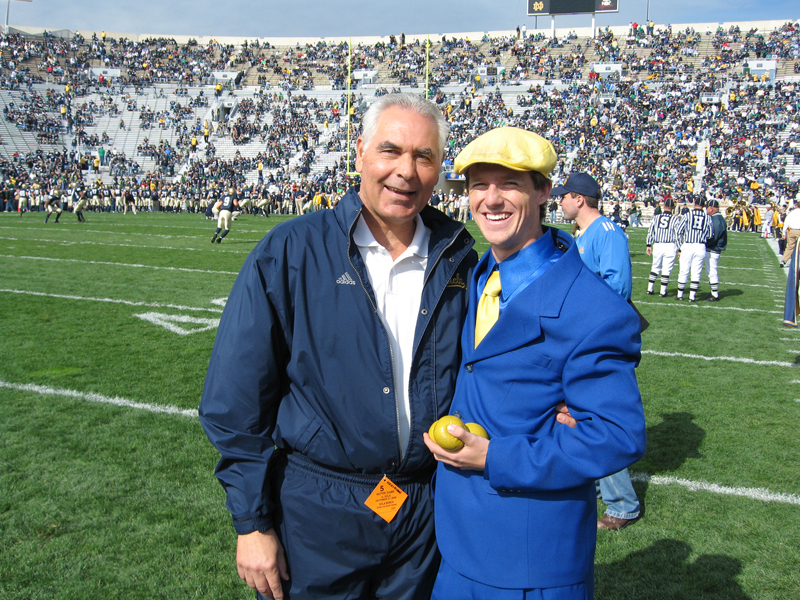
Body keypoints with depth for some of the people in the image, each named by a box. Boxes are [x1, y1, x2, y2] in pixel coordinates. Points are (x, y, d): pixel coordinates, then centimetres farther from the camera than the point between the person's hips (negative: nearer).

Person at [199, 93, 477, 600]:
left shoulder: (459, 260, 0)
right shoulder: (289, 253, -10)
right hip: (315, 515, -2)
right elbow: (236, 400, -8)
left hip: (428, 515, 3)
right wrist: (252, 522, -7)